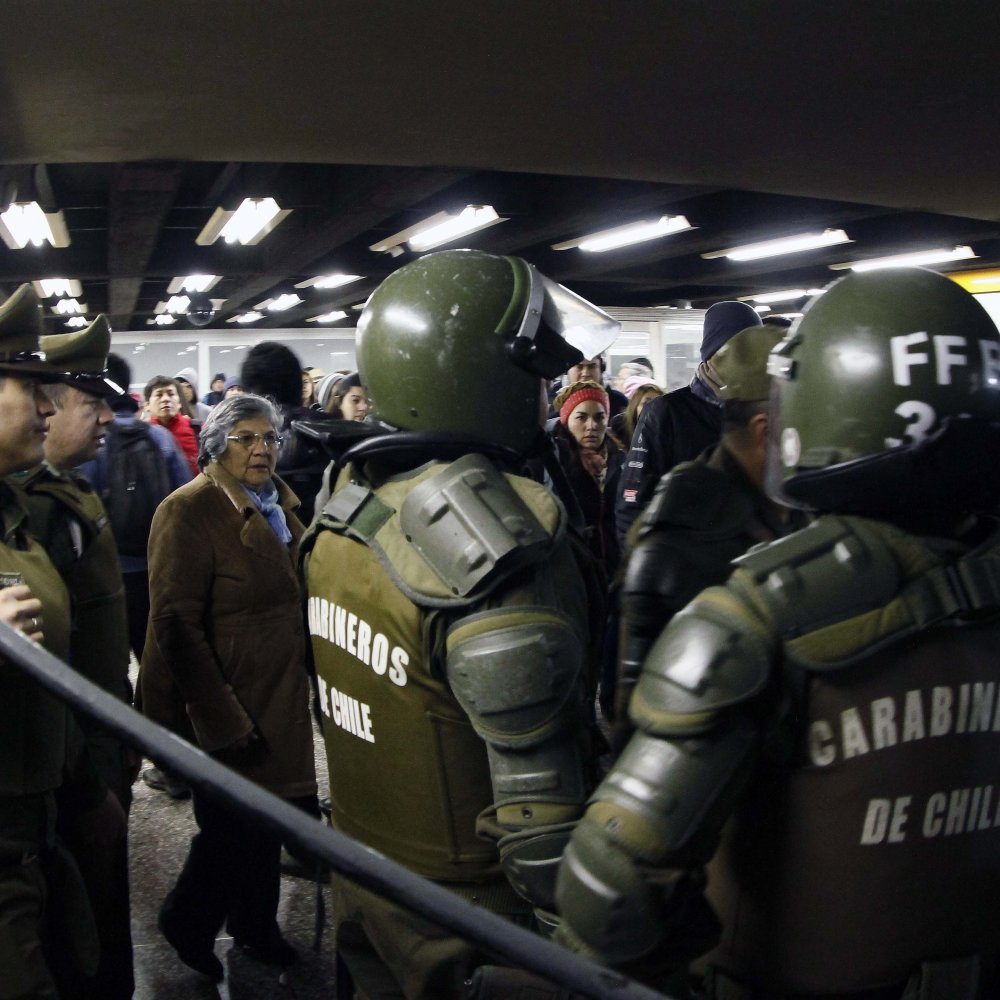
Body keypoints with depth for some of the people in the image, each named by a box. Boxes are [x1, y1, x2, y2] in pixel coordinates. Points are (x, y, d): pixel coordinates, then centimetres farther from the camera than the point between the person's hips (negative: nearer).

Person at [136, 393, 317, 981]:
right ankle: (188, 921, 30)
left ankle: (256, 925, 38)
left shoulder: (279, 503, 8)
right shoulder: (190, 511, -16)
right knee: (234, 826, 2)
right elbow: (176, 624, -20)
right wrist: (223, 720, -21)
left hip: (278, 697, 7)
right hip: (223, 705, -7)